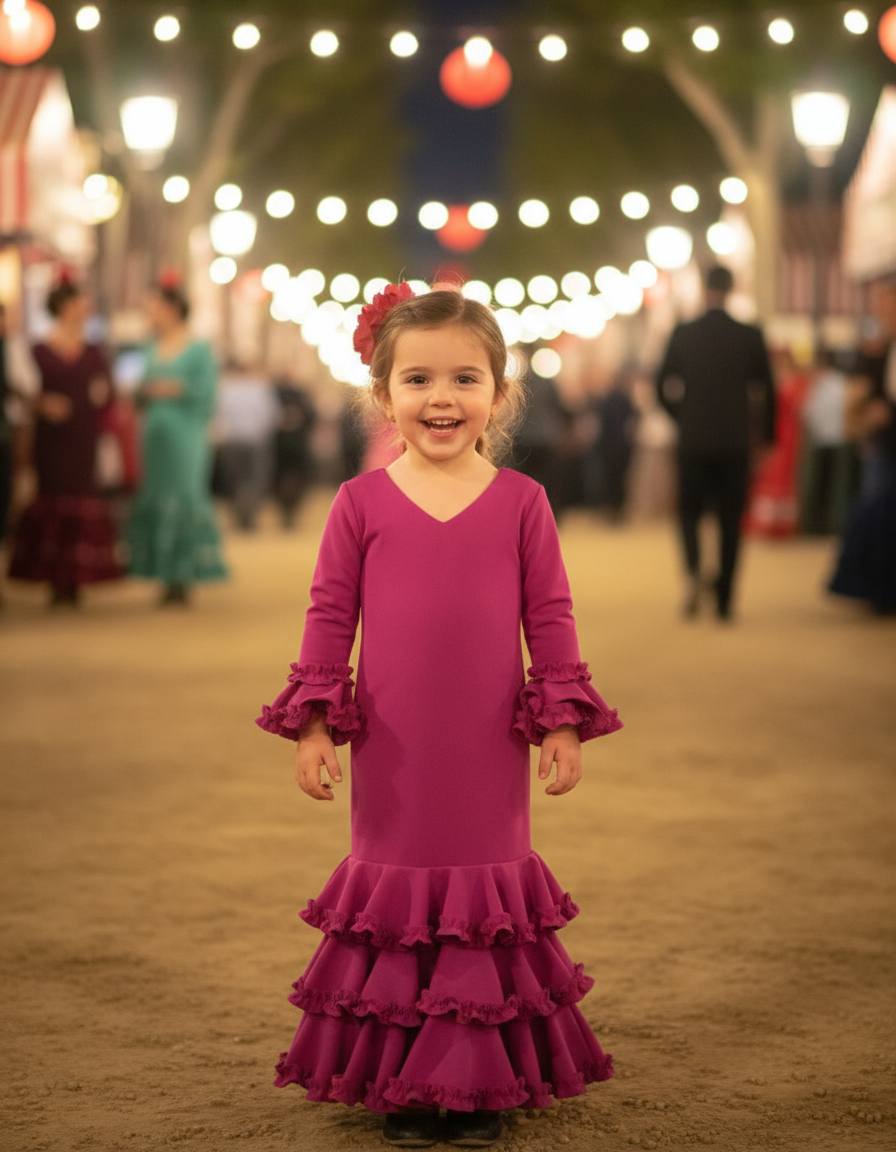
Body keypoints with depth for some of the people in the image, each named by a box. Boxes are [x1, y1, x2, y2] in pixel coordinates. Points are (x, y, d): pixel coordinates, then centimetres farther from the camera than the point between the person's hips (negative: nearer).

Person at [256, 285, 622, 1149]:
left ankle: (483, 1079, 21)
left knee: (488, 904, 9)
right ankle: (401, 1078, 20)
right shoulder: (361, 503, -3)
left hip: (488, 753, 0)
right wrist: (312, 724, -3)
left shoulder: (521, 502, -2)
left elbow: (550, 616, 1)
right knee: (395, 894, 9)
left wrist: (562, 724, 0)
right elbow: (330, 615, 0)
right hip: (394, 753, 0)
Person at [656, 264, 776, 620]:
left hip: (693, 440, 0)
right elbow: (766, 391, -1)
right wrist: (767, 435, 12)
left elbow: (664, 388, 1)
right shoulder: (750, 336, -3)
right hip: (735, 441, 0)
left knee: (690, 511, 12)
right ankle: (724, 600, 6)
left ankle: (694, 570, -17)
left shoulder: (683, 334, -3)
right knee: (730, 520, 7)